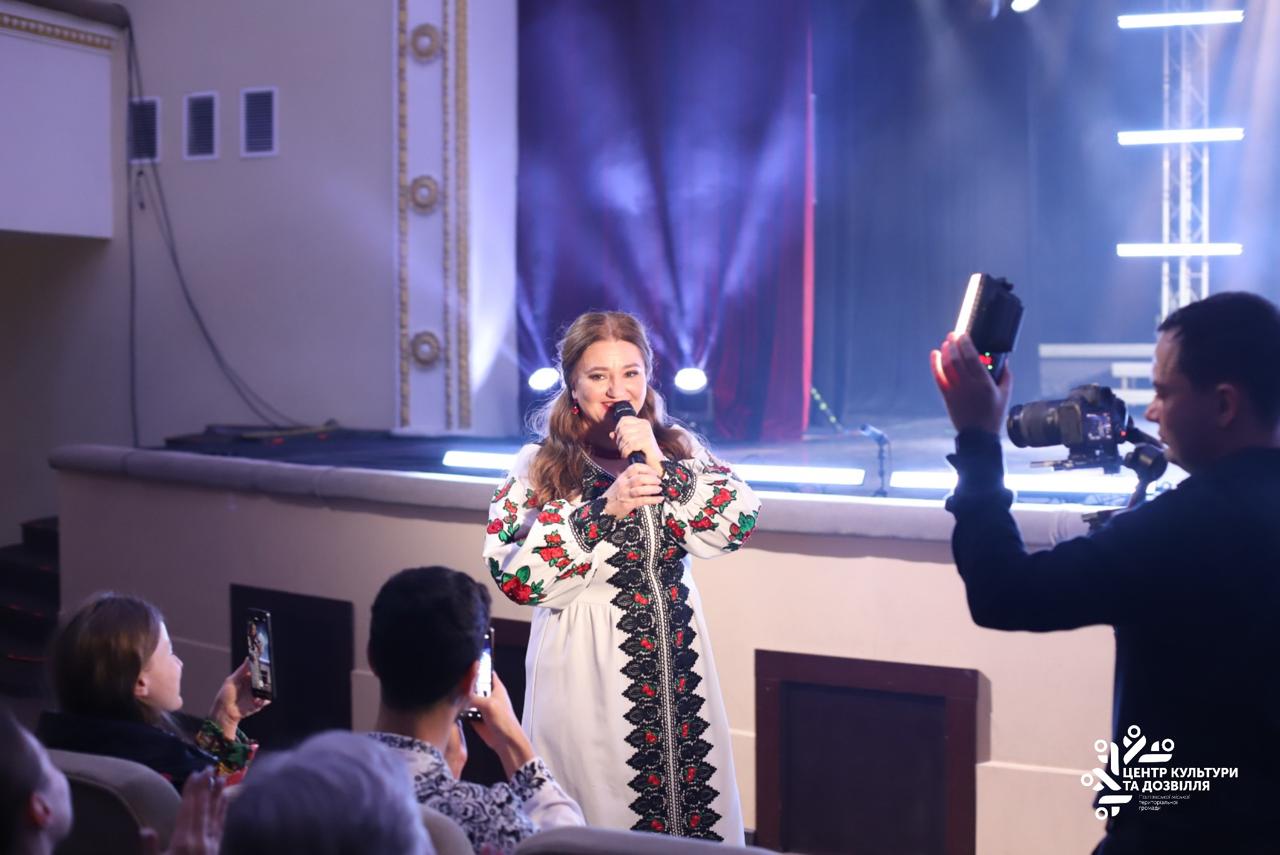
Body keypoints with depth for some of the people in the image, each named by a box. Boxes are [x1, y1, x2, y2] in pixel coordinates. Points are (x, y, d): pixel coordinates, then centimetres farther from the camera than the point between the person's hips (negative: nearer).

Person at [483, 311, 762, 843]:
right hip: (588, 673, -3)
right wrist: (602, 509, -21)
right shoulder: (540, 468, -3)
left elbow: (740, 522, -7)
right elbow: (515, 575, -14)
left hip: (676, 668, 3)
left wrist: (660, 466, -17)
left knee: (694, 805, 7)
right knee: (600, 818, 1)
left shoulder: (679, 449, 7)